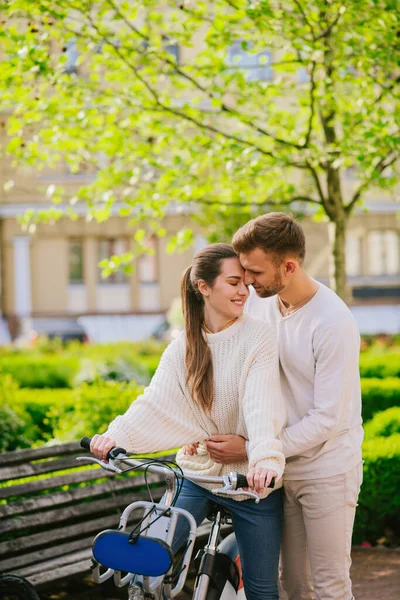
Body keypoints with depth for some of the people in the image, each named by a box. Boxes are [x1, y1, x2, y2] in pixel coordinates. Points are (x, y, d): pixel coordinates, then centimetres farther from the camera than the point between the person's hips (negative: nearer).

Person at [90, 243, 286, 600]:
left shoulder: (259, 337, -9)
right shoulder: (184, 348, 3)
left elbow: (262, 404, -23)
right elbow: (156, 400, -9)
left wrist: (266, 458, -41)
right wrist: (116, 435, -27)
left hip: (251, 480, -3)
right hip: (198, 473, 3)